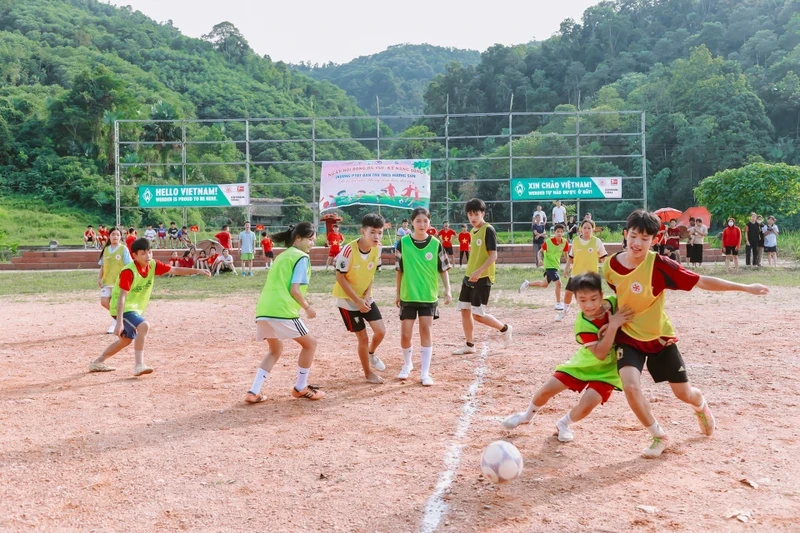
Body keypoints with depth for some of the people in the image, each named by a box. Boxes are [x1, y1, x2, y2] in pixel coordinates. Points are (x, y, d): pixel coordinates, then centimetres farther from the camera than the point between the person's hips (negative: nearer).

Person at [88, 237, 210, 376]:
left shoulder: (152, 265, -6)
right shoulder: (129, 271, -26)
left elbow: (175, 270, -6)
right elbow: (121, 297, -29)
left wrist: (197, 271, -17)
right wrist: (119, 322, -34)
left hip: (135, 308, 9)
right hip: (122, 308, -9)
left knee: (127, 339, 23)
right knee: (144, 326, -31)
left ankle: (97, 363, 38)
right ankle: (139, 365, -29)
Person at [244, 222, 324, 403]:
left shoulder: (282, 256, 24)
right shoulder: (302, 257, -1)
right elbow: (294, 289, -9)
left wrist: (301, 302, 24)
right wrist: (307, 307, 5)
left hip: (263, 310, 8)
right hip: (282, 311, -8)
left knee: (276, 350, 26)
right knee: (310, 343, 12)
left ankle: (254, 392, 14)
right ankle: (300, 388, 19)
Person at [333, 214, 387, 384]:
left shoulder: (377, 248, -9)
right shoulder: (349, 249, -28)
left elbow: (371, 274, 3)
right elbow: (340, 277, -20)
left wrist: (366, 296, -9)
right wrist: (357, 300, -20)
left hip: (365, 298, 5)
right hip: (347, 299, -5)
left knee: (381, 331, 0)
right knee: (363, 338, 0)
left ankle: (371, 353, 33)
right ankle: (368, 373, 22)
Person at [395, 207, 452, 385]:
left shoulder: (436, 244, -4)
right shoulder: (403, 243, -4)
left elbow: (443, 269, 2)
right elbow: (399, 270, 3)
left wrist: (447, 290, -7)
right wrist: (397, 293, 5)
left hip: (429, 296, 0)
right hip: (408, 296, 0)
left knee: (426, 331, -3)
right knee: (405, 334, 3)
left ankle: (425, 372, 6)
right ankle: (407, 364, 30)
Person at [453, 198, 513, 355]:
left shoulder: (488, 230, -13)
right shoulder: (473, 232, 12)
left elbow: (493, 255, -19)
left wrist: (478, 271, -27)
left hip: (483, 278, -8)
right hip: (469, 277, 9)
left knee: (478, 315, -8)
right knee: (464, 310, 7)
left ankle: (504, 329, 14)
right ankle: (469, 345, 16)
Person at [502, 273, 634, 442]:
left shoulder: (614, 302, -21)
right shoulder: (583, 323, -26)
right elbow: (599, 354, -33)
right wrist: (613, 327, -42)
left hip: (607, 369, 0)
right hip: (583, 363, 0)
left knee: (587, 404, -19)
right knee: (547, 390, -1)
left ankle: (564, 424, 15)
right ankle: (527, 416, 32)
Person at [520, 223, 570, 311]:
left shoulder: (565, 242, -10)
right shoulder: (548, 241, -19)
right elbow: (540, 252, -7)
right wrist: (540, 259, -25)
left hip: (556, 265, 6)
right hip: (549, 265, -6)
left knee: (544, 285, 19)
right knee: (558, 283, -16)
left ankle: (528, 284, 41)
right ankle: (558, 304, -2)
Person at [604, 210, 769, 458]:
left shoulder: (659, 265, -21)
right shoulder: (610, 265, -11)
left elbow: (701, 282, -17)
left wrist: (745, 288, -16)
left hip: (659, 337, -1)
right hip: (628, 336, 1)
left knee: (683, 393, 11)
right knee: (630, 385, -23)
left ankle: (701, 406, 53)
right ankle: (659, 436, 4)